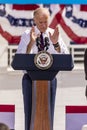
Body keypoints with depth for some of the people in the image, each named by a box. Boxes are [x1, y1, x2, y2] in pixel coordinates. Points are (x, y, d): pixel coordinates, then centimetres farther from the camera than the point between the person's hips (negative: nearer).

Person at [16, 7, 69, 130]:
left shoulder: (54, 34, 2)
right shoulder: (27, 35, -2)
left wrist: (55, 43, -23)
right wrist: (31, 43, -27)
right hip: (30, 77, -1)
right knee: (30, 113, 3)